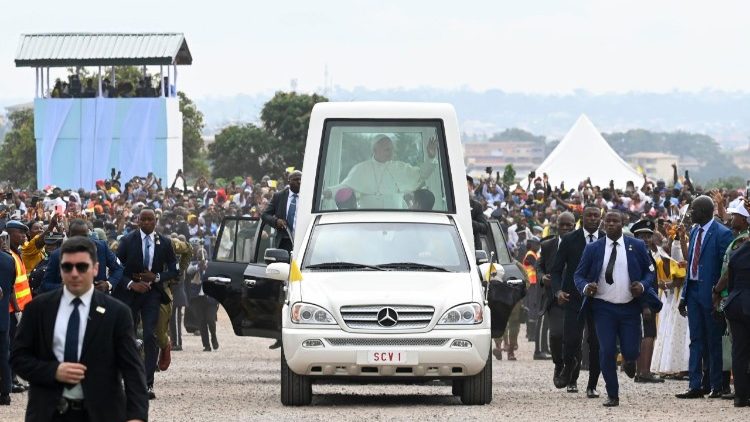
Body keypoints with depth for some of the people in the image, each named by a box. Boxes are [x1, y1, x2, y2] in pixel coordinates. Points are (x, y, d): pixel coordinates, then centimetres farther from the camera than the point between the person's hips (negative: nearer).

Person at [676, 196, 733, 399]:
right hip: (693, 290, 7)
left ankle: (716, 387, 9)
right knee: (696, 340, 7)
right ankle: (695, 386, 7)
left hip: (711, 293, -7)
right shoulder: (694, 231, 12)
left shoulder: (722, 234, -11)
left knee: (713, 341, 1)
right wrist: (684, 296, 13)